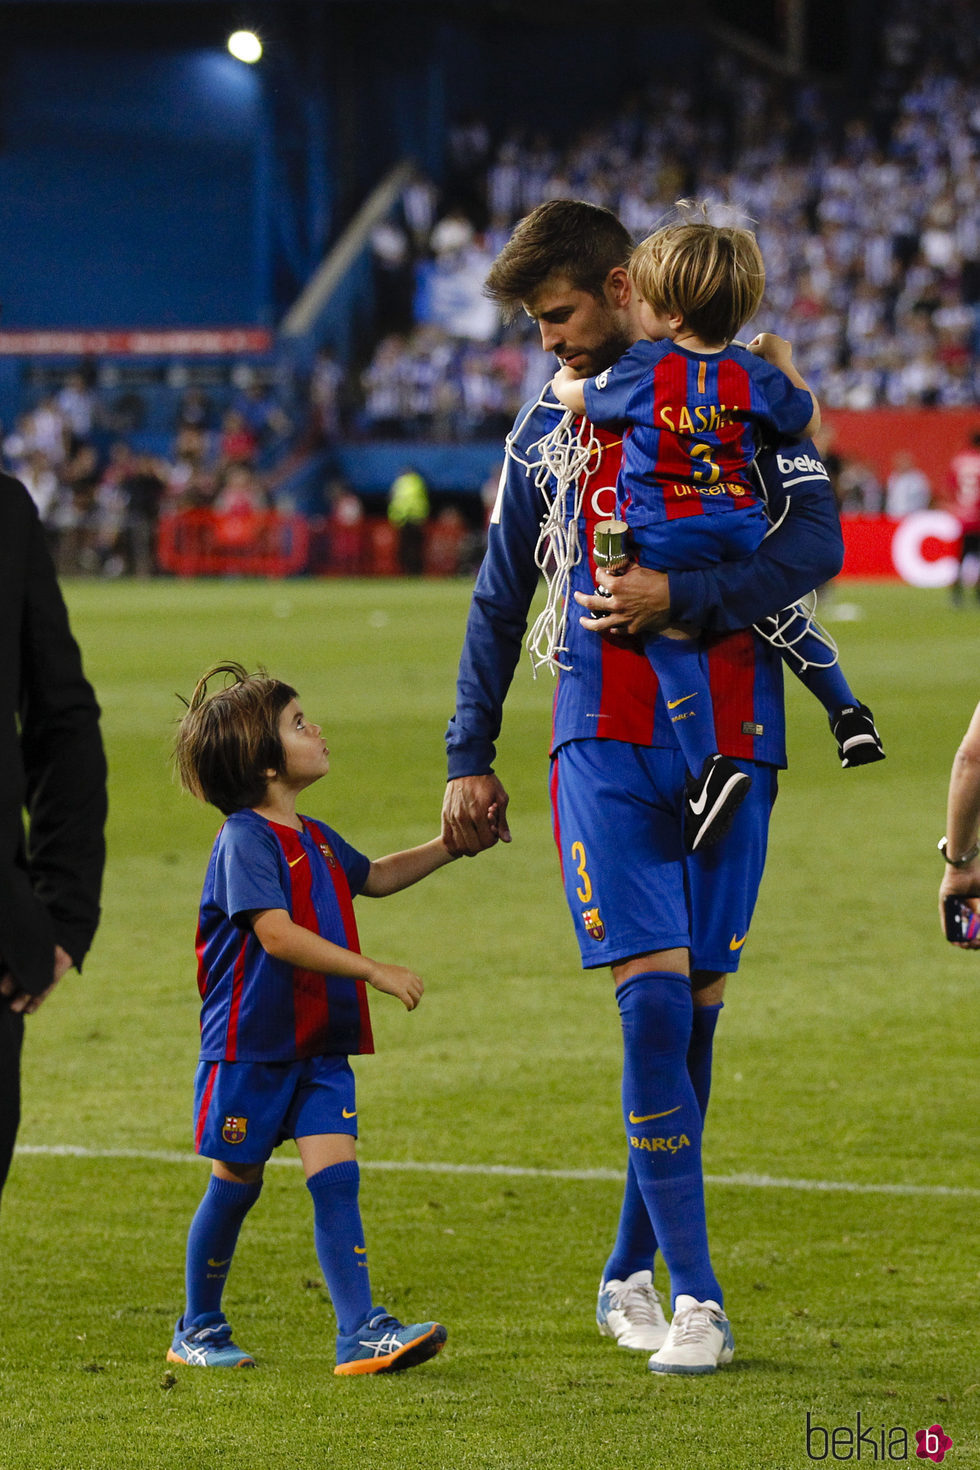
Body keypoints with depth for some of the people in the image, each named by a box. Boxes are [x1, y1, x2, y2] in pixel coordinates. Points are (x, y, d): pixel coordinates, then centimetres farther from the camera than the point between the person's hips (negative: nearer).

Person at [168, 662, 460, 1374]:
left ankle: (361, 1332, -13)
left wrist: (449, 846, 24)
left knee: (336, 1175, -6)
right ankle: (198, 1329, 21)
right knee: (235, 1183, 5)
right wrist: (374, 970, -28)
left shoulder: (315, 838, 12)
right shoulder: (245, 839, -15)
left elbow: (374, 877, 34)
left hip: (320, 1047, 7)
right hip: (251, 1044, -7)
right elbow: (276, 934, -26)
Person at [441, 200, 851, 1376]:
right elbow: (498, 605, 19)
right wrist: (469, 758, 17)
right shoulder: (545, 430, 12)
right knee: (653, 1000, -14)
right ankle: (693, 1294, -13)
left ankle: (630, 1274, 17)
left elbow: (815, 543, -6)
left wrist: (677, 597, -16)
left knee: (696, 1011, 3)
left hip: (731, 738, 0)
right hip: (607, 742, 0)